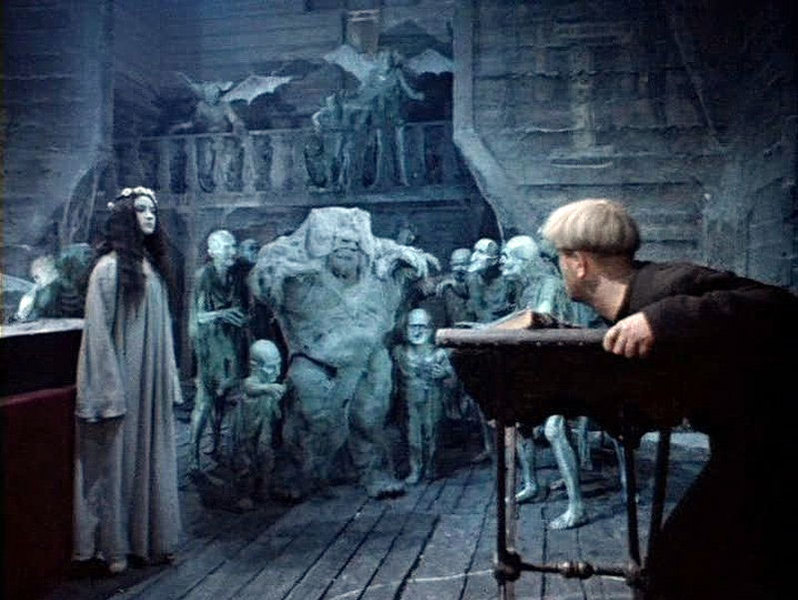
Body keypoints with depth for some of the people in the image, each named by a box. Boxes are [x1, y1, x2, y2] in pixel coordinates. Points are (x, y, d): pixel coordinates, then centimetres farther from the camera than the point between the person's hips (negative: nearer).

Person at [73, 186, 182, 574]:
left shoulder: (153, 265, 9)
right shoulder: (109, 267, -10)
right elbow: (98, 331, -13)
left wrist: (170, 379, 10)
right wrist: (111, 391, -17)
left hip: (153, 381, 6)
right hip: (124, 378, -6)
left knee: (152, 457, 13)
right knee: (117, 458, 5)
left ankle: (150, 538, 26)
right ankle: (114, 545, 21)